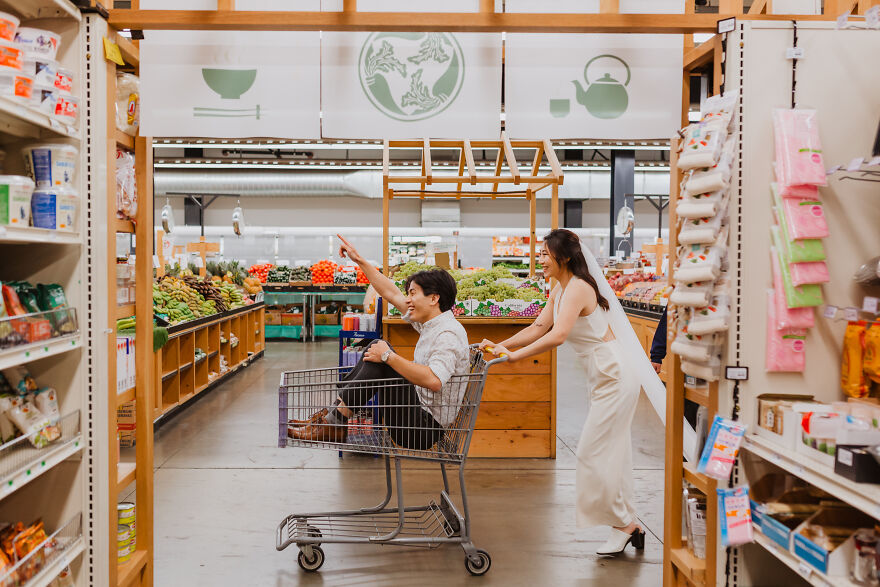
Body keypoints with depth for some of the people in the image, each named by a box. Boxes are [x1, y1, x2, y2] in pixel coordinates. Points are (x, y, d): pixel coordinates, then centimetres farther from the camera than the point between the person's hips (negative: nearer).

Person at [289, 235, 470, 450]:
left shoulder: (448, 334, -19)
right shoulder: (430, 323, 10)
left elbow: (433, 381, -35)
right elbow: (391, 293, 19)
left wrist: (388, 356, -26)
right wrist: (359, 260, 21)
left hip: (425, 429, -10)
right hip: (420, 412, 10)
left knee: (379, 361, -20)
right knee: (377, 347, 8)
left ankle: (333, 423, -11)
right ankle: (333, 411, 3)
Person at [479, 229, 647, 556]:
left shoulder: (577, 288, -20)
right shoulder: (560, 290, 12)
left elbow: (557, 336, -32)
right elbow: (539, 327, 12)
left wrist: (514, 356, -29)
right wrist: (500, 346, 2)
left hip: (615, 376, -10)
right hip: (606, 376, 10)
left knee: (593, 453, -5)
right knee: (611, 452, 13)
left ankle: (625, 524, 10)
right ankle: (628, 527, 22)